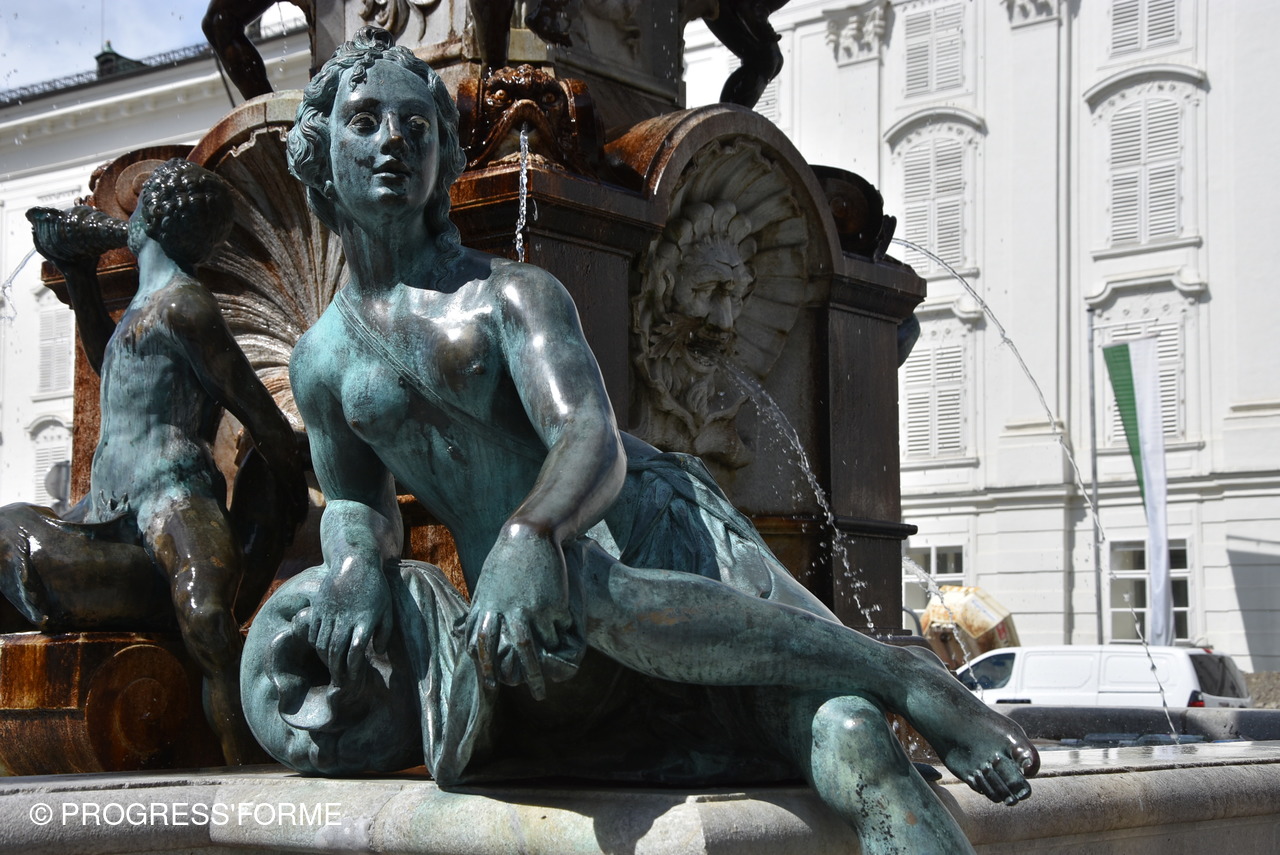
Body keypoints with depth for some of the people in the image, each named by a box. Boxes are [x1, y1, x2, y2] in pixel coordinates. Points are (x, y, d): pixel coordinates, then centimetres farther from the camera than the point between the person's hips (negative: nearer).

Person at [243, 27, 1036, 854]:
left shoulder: (513, 293, -2)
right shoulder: (321, 361, 12)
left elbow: (596, 441, -18)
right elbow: (356, 502, 21)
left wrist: (529, 534, -43)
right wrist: (358, 560, -7)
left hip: (661, 532, -3)